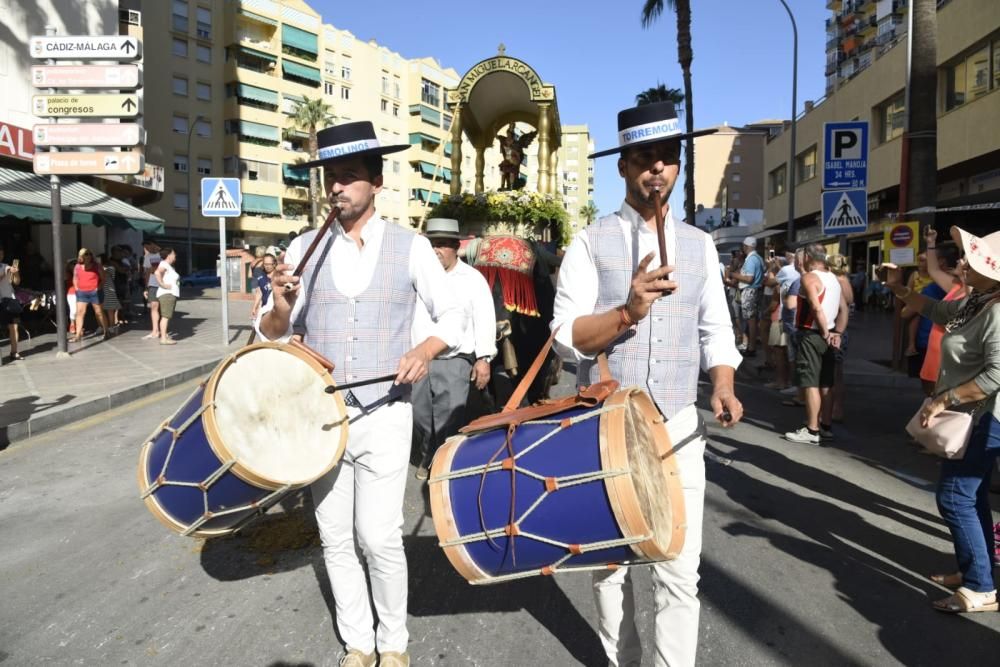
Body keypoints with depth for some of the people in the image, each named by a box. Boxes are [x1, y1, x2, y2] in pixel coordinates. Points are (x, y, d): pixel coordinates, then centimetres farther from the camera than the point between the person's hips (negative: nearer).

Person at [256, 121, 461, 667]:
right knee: (335, 539, 11)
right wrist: (281, 308, -19)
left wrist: (424, 350, -16)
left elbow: (452, 317, 4)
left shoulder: (410, 247, -3)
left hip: (384, 416, -3)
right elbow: (270, 334, 4)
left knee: (379, 537, -4)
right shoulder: (304, 247, 2)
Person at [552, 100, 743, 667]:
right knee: (610, 563, 14)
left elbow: (716, 329, 11)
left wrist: (724, 388, -7)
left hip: (679, 427, 2)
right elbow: (567, 333, -10)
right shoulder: (592, 242, -3)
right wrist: (628, 312, -27)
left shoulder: (700, 245, 9)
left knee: (681, 571, 1)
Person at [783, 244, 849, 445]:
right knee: (826, 384, 12)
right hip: (828, 336, 9)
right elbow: (844, 309, 11)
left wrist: (825, 332, -14)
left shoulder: (809, 277, -12)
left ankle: (812, 431, -4)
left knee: (810, 383, -6)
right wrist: (837, 333, 6)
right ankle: (825, 427, 18)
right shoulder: (834, 278, 14)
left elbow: (817, 308, -22)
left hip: (812, 335, -8)